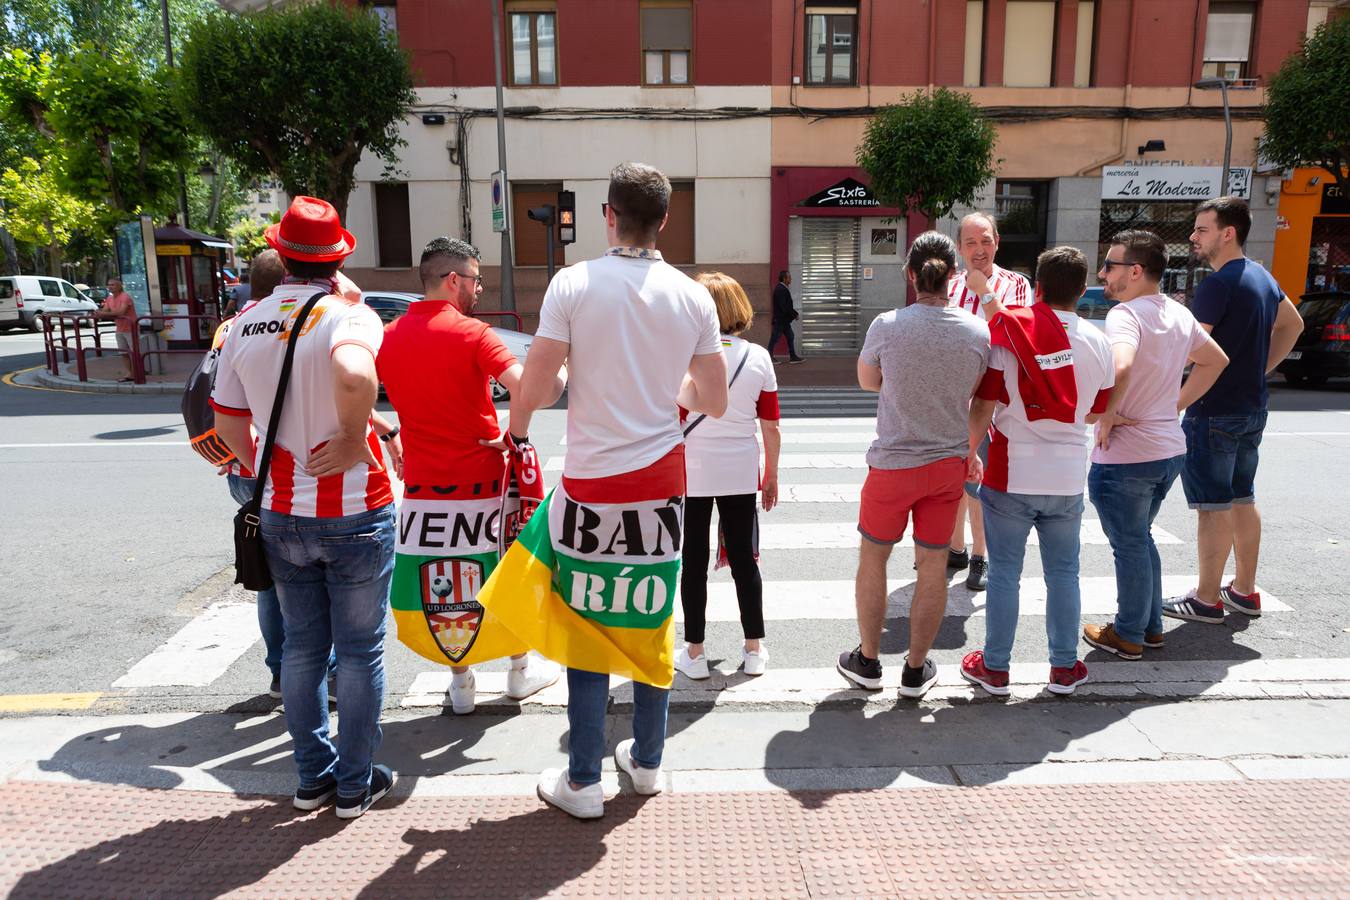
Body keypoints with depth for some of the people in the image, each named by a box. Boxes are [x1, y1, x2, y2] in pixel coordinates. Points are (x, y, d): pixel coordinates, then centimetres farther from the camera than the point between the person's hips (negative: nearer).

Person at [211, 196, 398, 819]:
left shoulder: (245, 324, 3)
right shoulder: (349, 314, -14)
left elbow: (227, 424, 8)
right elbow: (353, 373, -38)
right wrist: (354, 441, -22)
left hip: (280, 516, 5)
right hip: (353, 515, -5)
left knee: (302, 646, 18)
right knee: (360, 651, 9)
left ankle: (312, 776, 31)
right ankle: (355, 784, 22)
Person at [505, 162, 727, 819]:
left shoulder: (573, 283, -9)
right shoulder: (693, 297, -1)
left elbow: (532, 392, -11)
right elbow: (714, 401, 4)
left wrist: (516, 428, 11)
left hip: (592, 485, -3)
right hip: (661, 480, 3)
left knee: (589, 626, 8)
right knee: (653, 624, 16)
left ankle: (582, 782, 18)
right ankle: (647, 760, 31)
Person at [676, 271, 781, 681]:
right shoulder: (758, 357, -2)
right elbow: (771, 426, 1)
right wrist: (771, 475, 13)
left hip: (692, 473, -2)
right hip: (741, 473, 3)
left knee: (694, 561, 8)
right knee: (744, 558, 13)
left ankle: (694, 653, 16)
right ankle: (754, 650, 22)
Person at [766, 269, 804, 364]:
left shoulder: (780, 288, 11)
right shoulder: (781, 290, -21)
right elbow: (784, 306, -25)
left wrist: (793, 311, 10)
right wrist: (794, 314, -16)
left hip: (783, 320, 11)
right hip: (780, 320, -11)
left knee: (790, 337, 12)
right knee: (774, 338, -1)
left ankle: (793, 357, 16)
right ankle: (769, 357, 8)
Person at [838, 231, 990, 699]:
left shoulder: (886, 326, -15)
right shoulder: (978, 331, -7)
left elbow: (867, 381, 3)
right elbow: (972, 393, 8)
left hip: (893, 462, -2)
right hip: (949, 462, 3)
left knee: (872, 559, 15)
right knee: (933, 566, 12)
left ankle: (868, 661, 27)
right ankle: (916, 670, 25)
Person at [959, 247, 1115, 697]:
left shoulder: (1006, 332, -9)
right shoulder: (1097, 342, 1)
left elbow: (982, 406, -12)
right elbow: (1098, 411, 11)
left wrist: (969, 453, 0)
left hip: (1010, 476, -3)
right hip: (1068, 478, 3)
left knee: (1004, 572, 7)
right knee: (1063, 572, 15)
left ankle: (995, 667, 17)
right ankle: (1064, 667, 25)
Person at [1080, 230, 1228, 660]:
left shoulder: (1125, 314, -19)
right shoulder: (1179, 314, 8)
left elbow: (1121, 366, -38)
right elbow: (1215, 360, 21)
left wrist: (1106, 416, -22)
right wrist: (1176, 405, 16)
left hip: (1124, 456, -8)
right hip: (1169, 448, 8)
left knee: (1129, 546, 6)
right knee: (1140, 538, 22)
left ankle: (1128, 636, 20)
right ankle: (1151, 625, 33)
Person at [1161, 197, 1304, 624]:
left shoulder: (1218, 284, -18)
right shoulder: (1262, 276, 12)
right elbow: (1292, 324, 25)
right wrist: (1261, 369, 18)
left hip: (1215, 411, -9)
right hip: (1253, 408, 9)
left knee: (1214, 505, -3)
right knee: (1242, 498, 16)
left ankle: (1207, 599, 4)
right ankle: (1244, 590, 26)